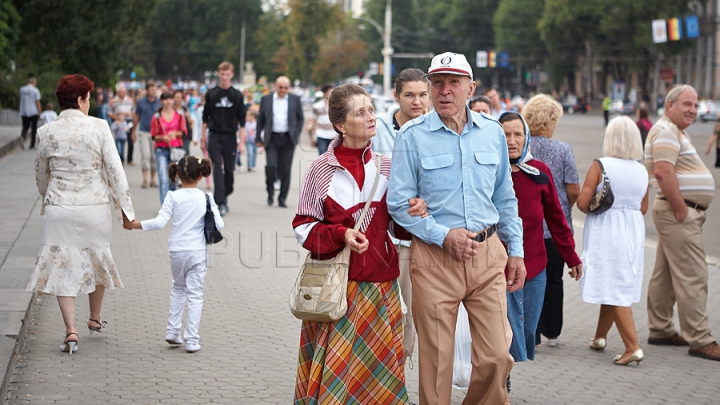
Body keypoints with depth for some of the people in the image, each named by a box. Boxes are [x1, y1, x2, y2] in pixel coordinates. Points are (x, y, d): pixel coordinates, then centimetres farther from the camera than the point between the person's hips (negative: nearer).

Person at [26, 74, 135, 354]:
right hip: (96, 206, 0)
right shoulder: (99, 127, -9)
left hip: (59, 208, 0)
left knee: (62, 267, 5)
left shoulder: (46, 133, -2)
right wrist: (125, 206, -2)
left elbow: (41, 176, 12)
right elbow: (114, 169, -9)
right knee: (97, 261, 21)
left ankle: (71, 330, -7)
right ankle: (95, 318, 37)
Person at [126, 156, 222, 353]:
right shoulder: (205, 198, -4)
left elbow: (160, 222, -13)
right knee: (195, 294, 3)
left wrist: (137, 225, -4)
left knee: (178, 288, 23)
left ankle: (172, 331, 23)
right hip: (198, 252, -1)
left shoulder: (173, 197, -5)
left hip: (177, 251, 1)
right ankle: (192, 340, 1)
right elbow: (218, 225, -6)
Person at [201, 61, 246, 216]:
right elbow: (205, 117, 9)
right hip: (214, 136, -1)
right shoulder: (211, 94, 3)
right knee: (217, 170, -8)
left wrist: (242, 141, -3)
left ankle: (224, 197, 26)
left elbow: (242, 119, 3)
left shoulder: (237, 95, 2)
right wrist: (203, 137, 5)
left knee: (229, 170, 5)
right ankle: (220, 203, -10)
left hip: (230, 137, 1)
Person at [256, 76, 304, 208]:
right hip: (272, 138, 0)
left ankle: (282, 198, 10)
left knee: (285, 169, 0)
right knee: (271, 165, -14)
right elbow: (260, 119, 12)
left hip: (288, 139, 0)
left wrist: (297, 134, 3)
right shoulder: (266, 99, 7)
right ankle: (270, 192, 9)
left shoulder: (295, 100, 8)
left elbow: (301, 118, 14)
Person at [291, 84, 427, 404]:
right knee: (335, 373, -3)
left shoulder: (385, 167, 7)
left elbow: (397, 226, 14)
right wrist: (340, 235, -16)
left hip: (381, 286, 3)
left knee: (378, 373, 4)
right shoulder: (322, 169, -2)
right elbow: (303, 226, 0)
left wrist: (415, 212, -7)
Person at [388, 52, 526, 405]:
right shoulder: (412, 136, -2)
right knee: (436, 361, 2)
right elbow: (399, 203, -4)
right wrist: (444, 236, -14)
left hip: (488, 256, 3)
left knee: (497, 356, 0)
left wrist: (516, 250, 13)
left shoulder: (493, 132, 9)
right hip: (434, 257, -3)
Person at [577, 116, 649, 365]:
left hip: (605, 231, -5)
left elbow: (582, 202, -16)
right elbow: (643, 208, 9)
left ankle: (633, 347, -12)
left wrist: (596, 207, 4)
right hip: (633, 231, 5)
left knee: (614, 290, -4)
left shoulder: (600, 166, -13)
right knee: (615, 286, 18)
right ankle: (600, 336, 32)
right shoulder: (642, 171, 1)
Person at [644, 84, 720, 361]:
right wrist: (681, 210, -22)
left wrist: (682, 209, 16)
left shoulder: (674, 131, 20)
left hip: (679, 213, 11)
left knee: (665, 275, 14)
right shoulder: (666, 131, -14)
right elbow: (663, 173, -25)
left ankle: (660, 330, 22)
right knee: (692, 278, -9)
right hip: (678, 214, -11)